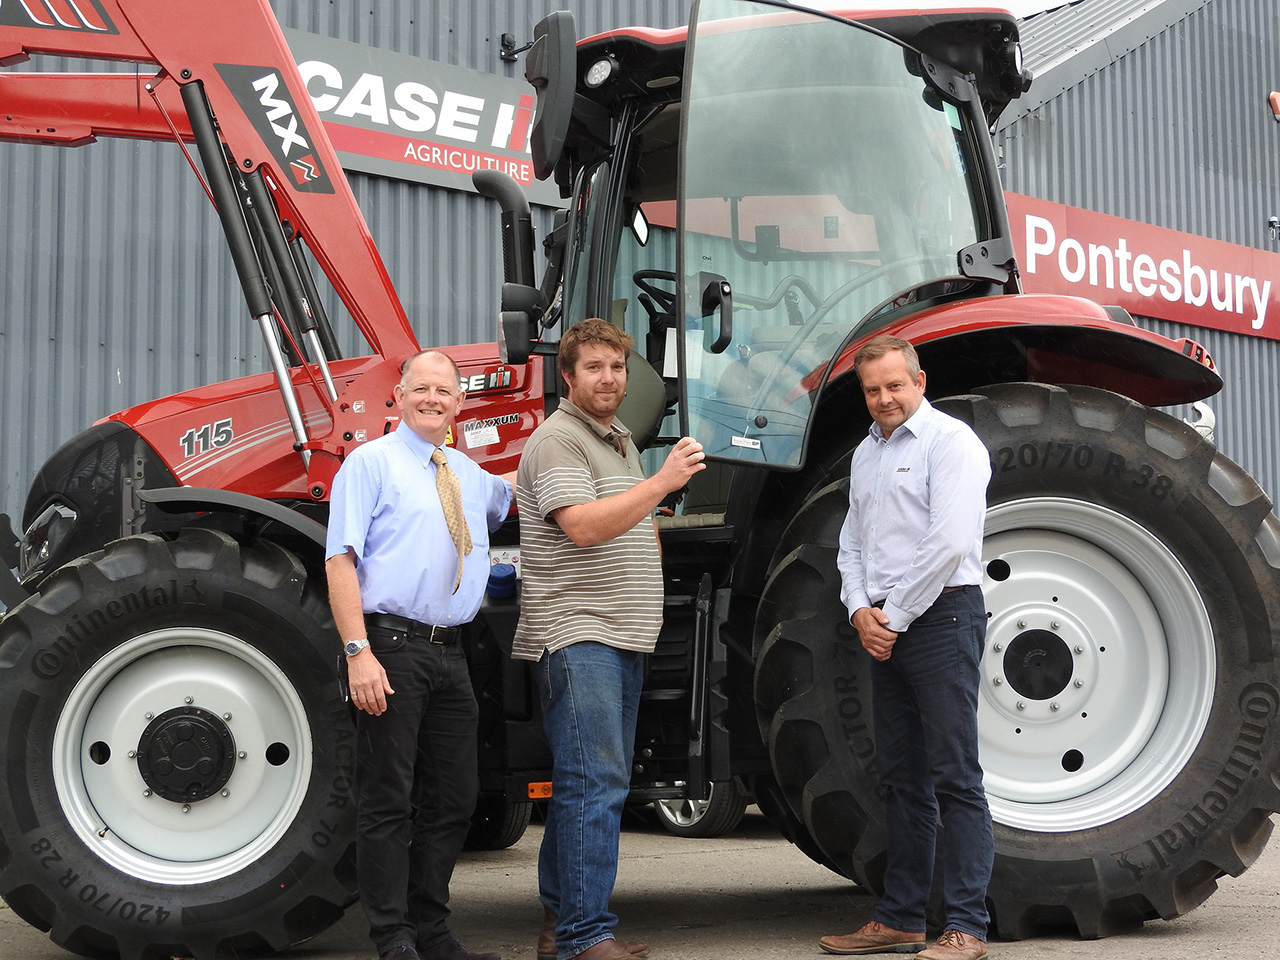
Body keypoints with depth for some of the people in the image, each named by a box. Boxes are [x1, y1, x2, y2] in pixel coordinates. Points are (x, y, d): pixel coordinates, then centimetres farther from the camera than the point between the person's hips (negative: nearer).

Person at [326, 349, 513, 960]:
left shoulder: (470, 475, 19)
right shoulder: (371, 463, -1)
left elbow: (517, 497, 43)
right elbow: (340, 562, -10)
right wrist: (359, 653, -20)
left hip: (449, 654, 7)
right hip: (390, 646, -7)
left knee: (453, 800, 10)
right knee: (388, 801, -3)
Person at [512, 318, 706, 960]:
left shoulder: (621, 442, 21)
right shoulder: (557, 439, -9)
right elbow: (584, 525, -23)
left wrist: (645, 616, 21)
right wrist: (663, 481, -27)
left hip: (622, 640, 10)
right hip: (576, 635, -10)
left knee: (600, 782, 11)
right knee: (594, 784, -13)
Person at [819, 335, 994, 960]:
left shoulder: (949, 441, -6)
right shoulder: (866, 453, 19)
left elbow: (950, 542, -16)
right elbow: (851, 543, 20)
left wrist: (896, 617, -12)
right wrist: (861, 610, 2)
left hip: (940, 617, -8)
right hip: (883, 628, 8)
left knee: (954, 776, -7)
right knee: (901, 778, 11)